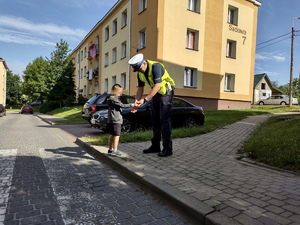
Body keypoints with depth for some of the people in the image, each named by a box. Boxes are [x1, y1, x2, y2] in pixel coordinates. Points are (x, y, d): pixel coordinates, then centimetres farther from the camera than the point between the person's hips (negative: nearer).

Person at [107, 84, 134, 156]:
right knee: (117, 135, -8)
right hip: (116, 120, -11)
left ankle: (110, 149, 24)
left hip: (111, 120, 11)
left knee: (112, 135, 15)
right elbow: (122, 105, -19)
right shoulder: (113, 99, -13)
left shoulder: (113, 98, 18)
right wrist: (131, 105, -16)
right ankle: (115, 151, -7)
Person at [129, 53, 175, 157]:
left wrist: (145, 99, -35)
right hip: (156, 94, 8)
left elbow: (157, 86, -32)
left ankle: (168, 148, -7)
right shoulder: (140, 73, 0)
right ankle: (155, 146, 17)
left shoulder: (155, 67, -25)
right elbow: (140, 89, 4)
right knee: (155, 120, 8)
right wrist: (136, 103, -7)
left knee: (164, 120, -13)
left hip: (166, 92, -8)